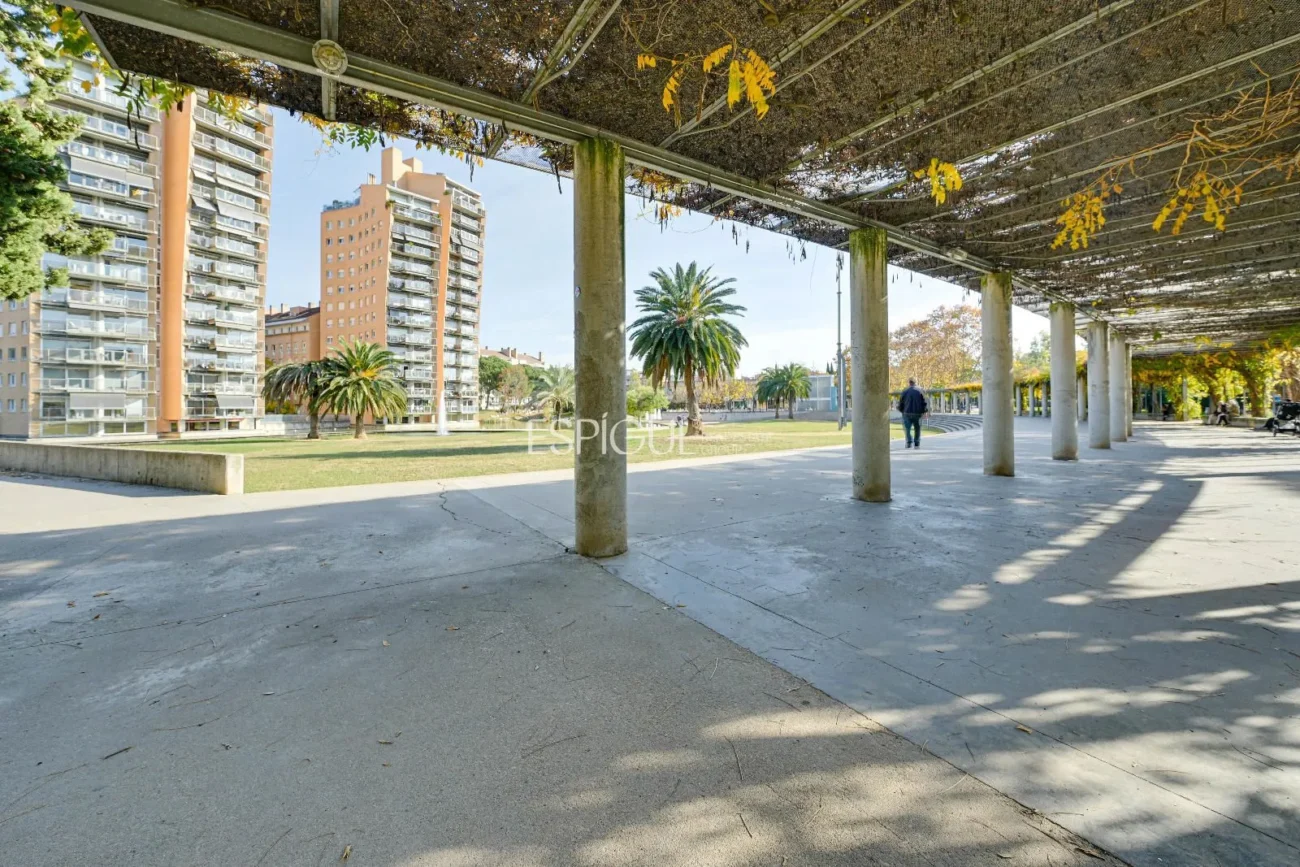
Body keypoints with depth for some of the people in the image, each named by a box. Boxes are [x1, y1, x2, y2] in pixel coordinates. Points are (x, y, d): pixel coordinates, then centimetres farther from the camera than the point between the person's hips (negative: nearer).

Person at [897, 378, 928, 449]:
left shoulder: (905, 391, 3)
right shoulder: (920, 391, 4)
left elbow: (900, 403, 4)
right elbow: (924, 403, 1)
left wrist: (901, 410, 21)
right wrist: (924, 411, 13)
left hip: (907, 413, -1)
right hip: (917, 414, 1)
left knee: (907, 428, 2)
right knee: (917, 429, 13)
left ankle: (909, 441, -18)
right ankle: (917, 444, 15)